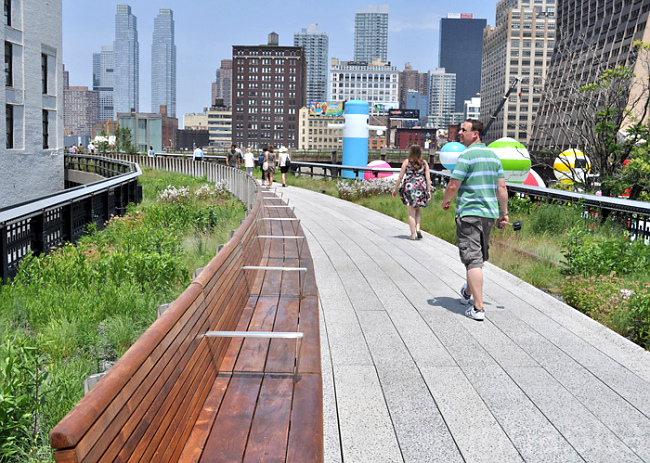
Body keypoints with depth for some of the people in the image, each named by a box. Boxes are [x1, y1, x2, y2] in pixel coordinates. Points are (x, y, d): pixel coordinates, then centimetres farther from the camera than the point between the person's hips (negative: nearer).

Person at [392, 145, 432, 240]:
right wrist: (429, 191, 6)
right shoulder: (424, 163, 6)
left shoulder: (407, 162, 0)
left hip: (410, 187, -2)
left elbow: (400, 177, -1)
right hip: (421, 188, 2)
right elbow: (428, 178, 1)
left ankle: (413, 234, 2)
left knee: (411, 212, 2)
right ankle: (417, 227, 0)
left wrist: (395, 189, 7)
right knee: (417, 209, 20)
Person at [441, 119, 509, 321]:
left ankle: (478, 308, -10)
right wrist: (504, 212, 16)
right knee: (479, 257, 21)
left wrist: (445, 201, 5)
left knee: (473, 260, -8)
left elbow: (453, 186, -14)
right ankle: (468, 293, 41)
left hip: (469, 213, -8)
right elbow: (502, 187, 11)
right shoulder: (493, 155, 11)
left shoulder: (466, 155, -13)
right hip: (490, 213, 8)